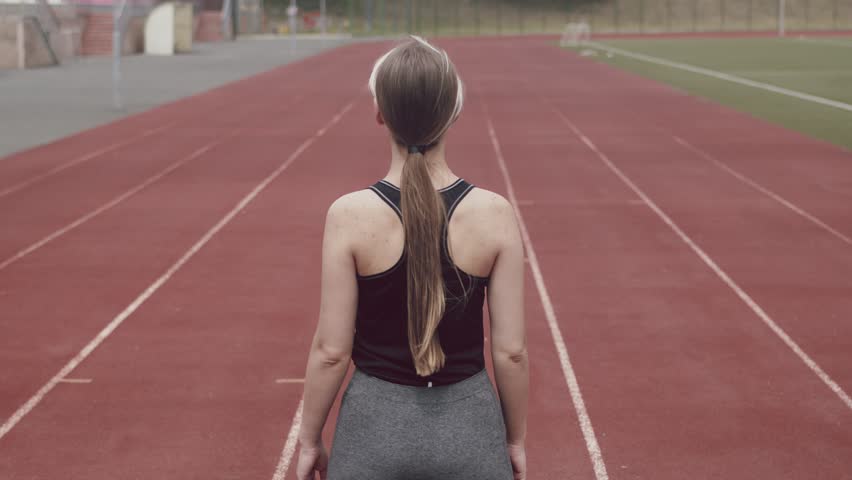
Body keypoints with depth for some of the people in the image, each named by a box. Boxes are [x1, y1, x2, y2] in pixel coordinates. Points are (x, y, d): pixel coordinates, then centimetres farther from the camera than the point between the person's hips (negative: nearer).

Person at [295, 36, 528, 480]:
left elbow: (330, 350, -10)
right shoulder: (494, 214, -11)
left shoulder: (349, 215, -14)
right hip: (468, 426, 1)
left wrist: (309, 440, 4)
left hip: (376, 426, -1)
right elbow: (510, 350, -7)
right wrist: (516, 439, 8)